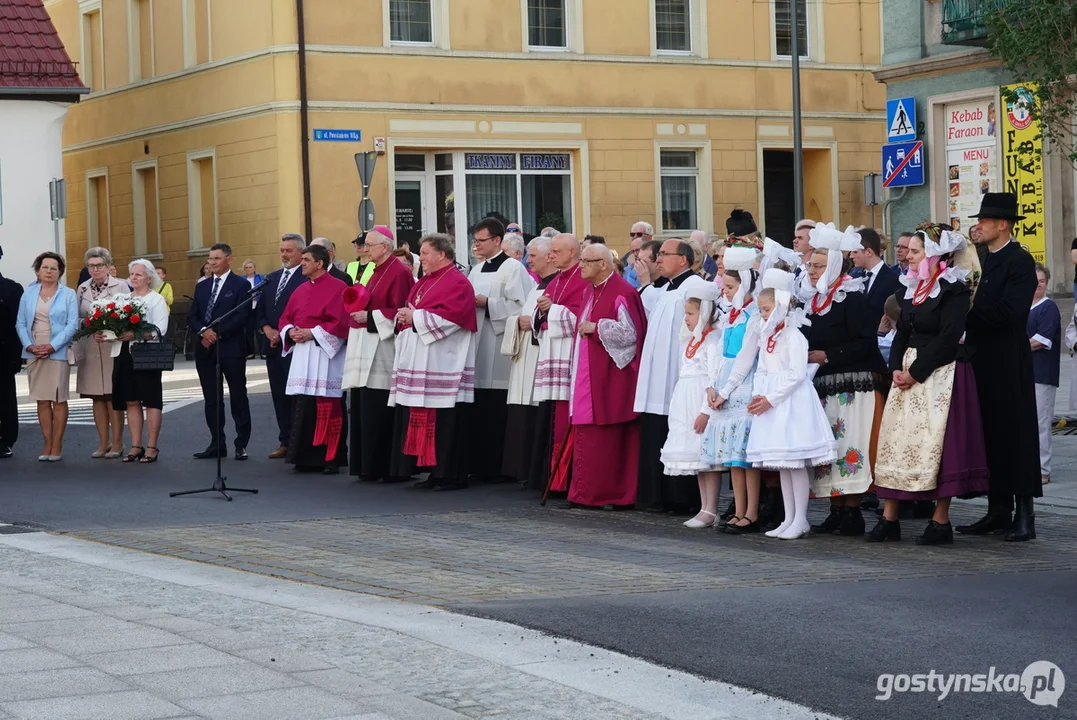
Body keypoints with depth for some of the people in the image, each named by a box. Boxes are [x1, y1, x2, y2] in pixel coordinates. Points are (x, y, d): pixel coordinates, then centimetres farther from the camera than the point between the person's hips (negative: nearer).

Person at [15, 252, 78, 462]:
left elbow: (72, 324, -4)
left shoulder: (68, 294, 3)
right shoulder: (28, 294, 11)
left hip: (58, 352, -3)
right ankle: (47, 445, 7)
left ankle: (57, 446, 2)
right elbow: (20, 323, 8)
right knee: (42, 400, 3)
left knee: (59, 400, -2)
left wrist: (52, 346, -14)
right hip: (34, 353, 3)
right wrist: (29, 346, -9)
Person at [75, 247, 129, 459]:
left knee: (113, 398, -3)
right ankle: (103, 443, 14)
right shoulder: (82, 289, 11)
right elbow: (77, 319, 11)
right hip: (90, 350, 4)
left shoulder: (120, 286, 0)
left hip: (113, 348, -4)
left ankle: (117, 443, 4)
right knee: (97, 399, 7)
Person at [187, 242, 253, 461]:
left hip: (231, 350, -6)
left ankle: (241, 445, 5)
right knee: (212, 400, 8)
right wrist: (203, 331, -11)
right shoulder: (202, 287, 15)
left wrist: (217, 333, -17)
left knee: (238, 399, 1)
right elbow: (192, 317, 10)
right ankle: (217, 444, 13)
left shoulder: (241, 285, -3)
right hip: (206, 350, 6)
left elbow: (241, 317, -12)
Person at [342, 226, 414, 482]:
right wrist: (358, 307, 8)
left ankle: (388, 468, -4)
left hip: (384, 349, -10)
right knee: (365, 410, 9)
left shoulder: (399, 273, -11)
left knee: (380, 412, -9)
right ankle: (370, 467, 14)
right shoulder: (376, 273, 18)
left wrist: (369, 317, -17)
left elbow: (400, 312, -17)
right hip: (366, 350, 10)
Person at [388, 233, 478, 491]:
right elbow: (411, 310, 25)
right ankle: (436, 473, 12)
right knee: (424, 420, 7)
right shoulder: (424, 282, 20)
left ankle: (452, 475, -3)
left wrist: (415, 317, -14)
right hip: (420, 364, 9)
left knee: (446, 422, -8)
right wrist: (405, 316, 1)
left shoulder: (457, 283, -8)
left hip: (442, 366, -9)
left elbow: (450, 316, -20)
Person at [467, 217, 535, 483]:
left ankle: (497, 468, -1)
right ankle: (479, 466, 11)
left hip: (500, 348, -7)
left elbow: (520, 305, -13)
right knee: (478, 411, 5)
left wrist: (487, 303, -15)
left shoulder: (513, 268, -5)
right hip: (478, 345, 7)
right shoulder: (476, 270, 19)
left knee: (497, 414, -6)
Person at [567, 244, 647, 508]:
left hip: (610, 377, -9)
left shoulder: (621, 293, -13)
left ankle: (613, 494, 3)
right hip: (588, 377, 9)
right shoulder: (591, 291, 15)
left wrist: (596, 327, -17)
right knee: (587, 436, 8)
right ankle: (588, 493, 12)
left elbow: (631, 333, -19)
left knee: (608, 437, -4)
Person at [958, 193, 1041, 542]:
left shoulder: (1020, 261, -10)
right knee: (991, 435, 10)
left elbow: (1010, 312, -21)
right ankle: (998, 511, 16)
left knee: (1015, 433, -3)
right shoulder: (984, 260, 14)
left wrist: (968, 315, -16)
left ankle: (1024, 514, 1)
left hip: (1008, 364, -8)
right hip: (983, 361, 8)